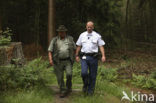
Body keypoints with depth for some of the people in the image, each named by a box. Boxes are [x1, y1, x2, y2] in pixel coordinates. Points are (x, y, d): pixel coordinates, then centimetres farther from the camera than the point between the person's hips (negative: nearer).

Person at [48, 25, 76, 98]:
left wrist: (73, 58, 11)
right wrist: (50, 59, -14)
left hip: (67, 61, 0)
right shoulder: (54, 40, 3)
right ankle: (63, 91, 13)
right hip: (58, 62, 0)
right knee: (60, 78, 0)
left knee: (69, 74, -16)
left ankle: (68, 87, 10)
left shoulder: (70, 39, 6)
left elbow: (74, 49, 16)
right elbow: (50, 51, 0)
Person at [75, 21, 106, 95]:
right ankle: (85, 85, 15)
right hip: (84, 57, 1)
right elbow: (78, 46, 14)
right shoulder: (82, 35, 10)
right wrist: (77, 55, 11)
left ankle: (90, 90, 17)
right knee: (84, 73, -14)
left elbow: (101, 46, -1)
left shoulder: (97, 36, 3)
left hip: (93, 57, -1)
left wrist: (103, 56, -12)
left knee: (92, 75, 3)